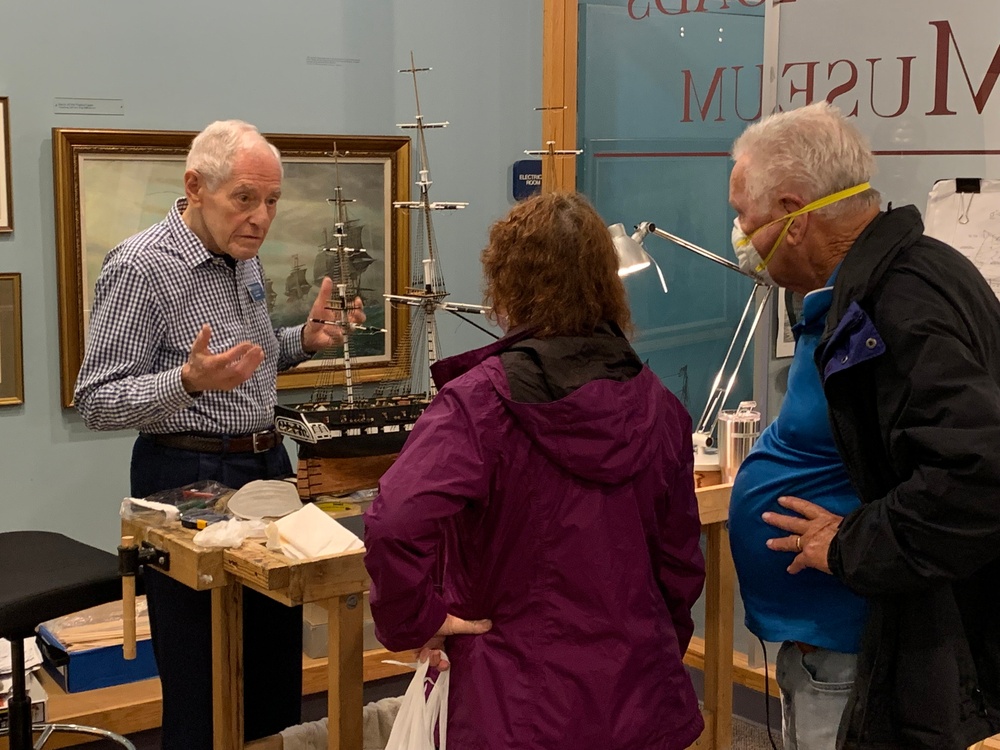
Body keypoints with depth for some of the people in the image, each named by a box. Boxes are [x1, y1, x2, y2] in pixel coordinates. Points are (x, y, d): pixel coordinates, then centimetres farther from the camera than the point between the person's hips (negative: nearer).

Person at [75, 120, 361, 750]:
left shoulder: (244, 259, 9)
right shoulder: (139, 267, -16)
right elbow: (96, 402, -17)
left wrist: (305, 339, 4)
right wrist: (189, 381, -32)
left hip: (268, 463, 8)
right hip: (190, 477, -7)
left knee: (278, 660, 15)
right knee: (203, 681, 2)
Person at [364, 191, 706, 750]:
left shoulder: (479, 400, -16)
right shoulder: (658, 406, -2)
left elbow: (395, 525, -31)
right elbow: (682, 563, 7)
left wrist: (413, 622, -14)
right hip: (642, 705, 4)